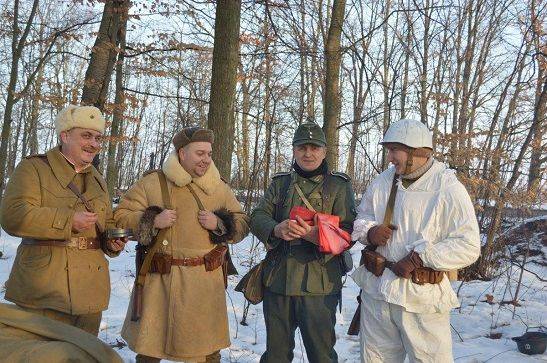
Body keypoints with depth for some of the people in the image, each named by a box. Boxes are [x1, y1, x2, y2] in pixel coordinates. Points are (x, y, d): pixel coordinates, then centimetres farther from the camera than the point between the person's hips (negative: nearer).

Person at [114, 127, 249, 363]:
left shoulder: (219, 187, 7)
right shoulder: (153, 182, -1)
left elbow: (242, 224, 12)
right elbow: (120, 215, 3)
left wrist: (219, 224, -8)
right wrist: (152, 221, -13)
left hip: (205, 283, 2)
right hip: (160, 281, -1)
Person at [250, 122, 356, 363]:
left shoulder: (339, 186, 3)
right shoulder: (279, 183, 13)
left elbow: (348, 231, -6)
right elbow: (257, 217, 3)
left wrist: (315, 235, -26)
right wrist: (276, 229, -20)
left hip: (319, 285, -3)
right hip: (277, 280, 3)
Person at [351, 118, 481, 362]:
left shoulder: (448, 189, -11)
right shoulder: (382, 182, 5)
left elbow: (468, 246, -15)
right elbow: (361, 216, 18)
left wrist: (420, 257, -21)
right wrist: (369, 230, -6)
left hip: (422, 298, -5)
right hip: (376, 291, 5)